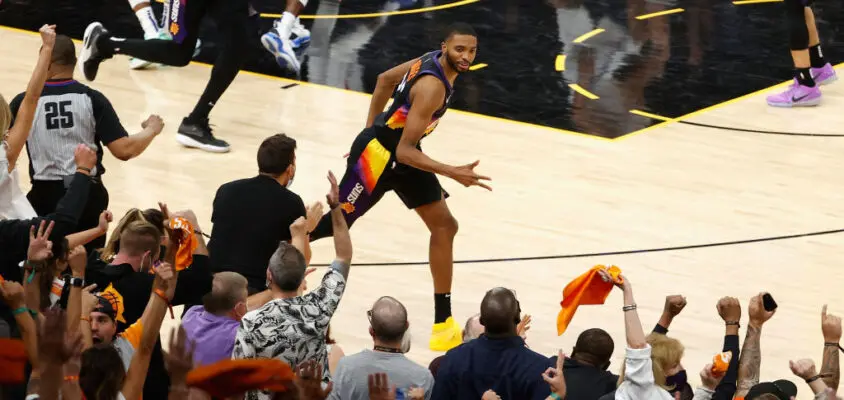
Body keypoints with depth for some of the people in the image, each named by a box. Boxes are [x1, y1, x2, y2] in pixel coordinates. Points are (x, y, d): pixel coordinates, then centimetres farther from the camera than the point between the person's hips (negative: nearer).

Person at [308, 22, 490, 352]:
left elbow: (385, 79, 15)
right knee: (331, 224, 5)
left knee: (444, 226, 6)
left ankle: (443, 322, 11)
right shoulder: (433, 87, -31)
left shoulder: (434, 61, -2)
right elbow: (404, 151, -30)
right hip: (378, 154, -10)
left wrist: (373, 128, 20)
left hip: (401, 153, 10)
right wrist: (453, 174, -33)